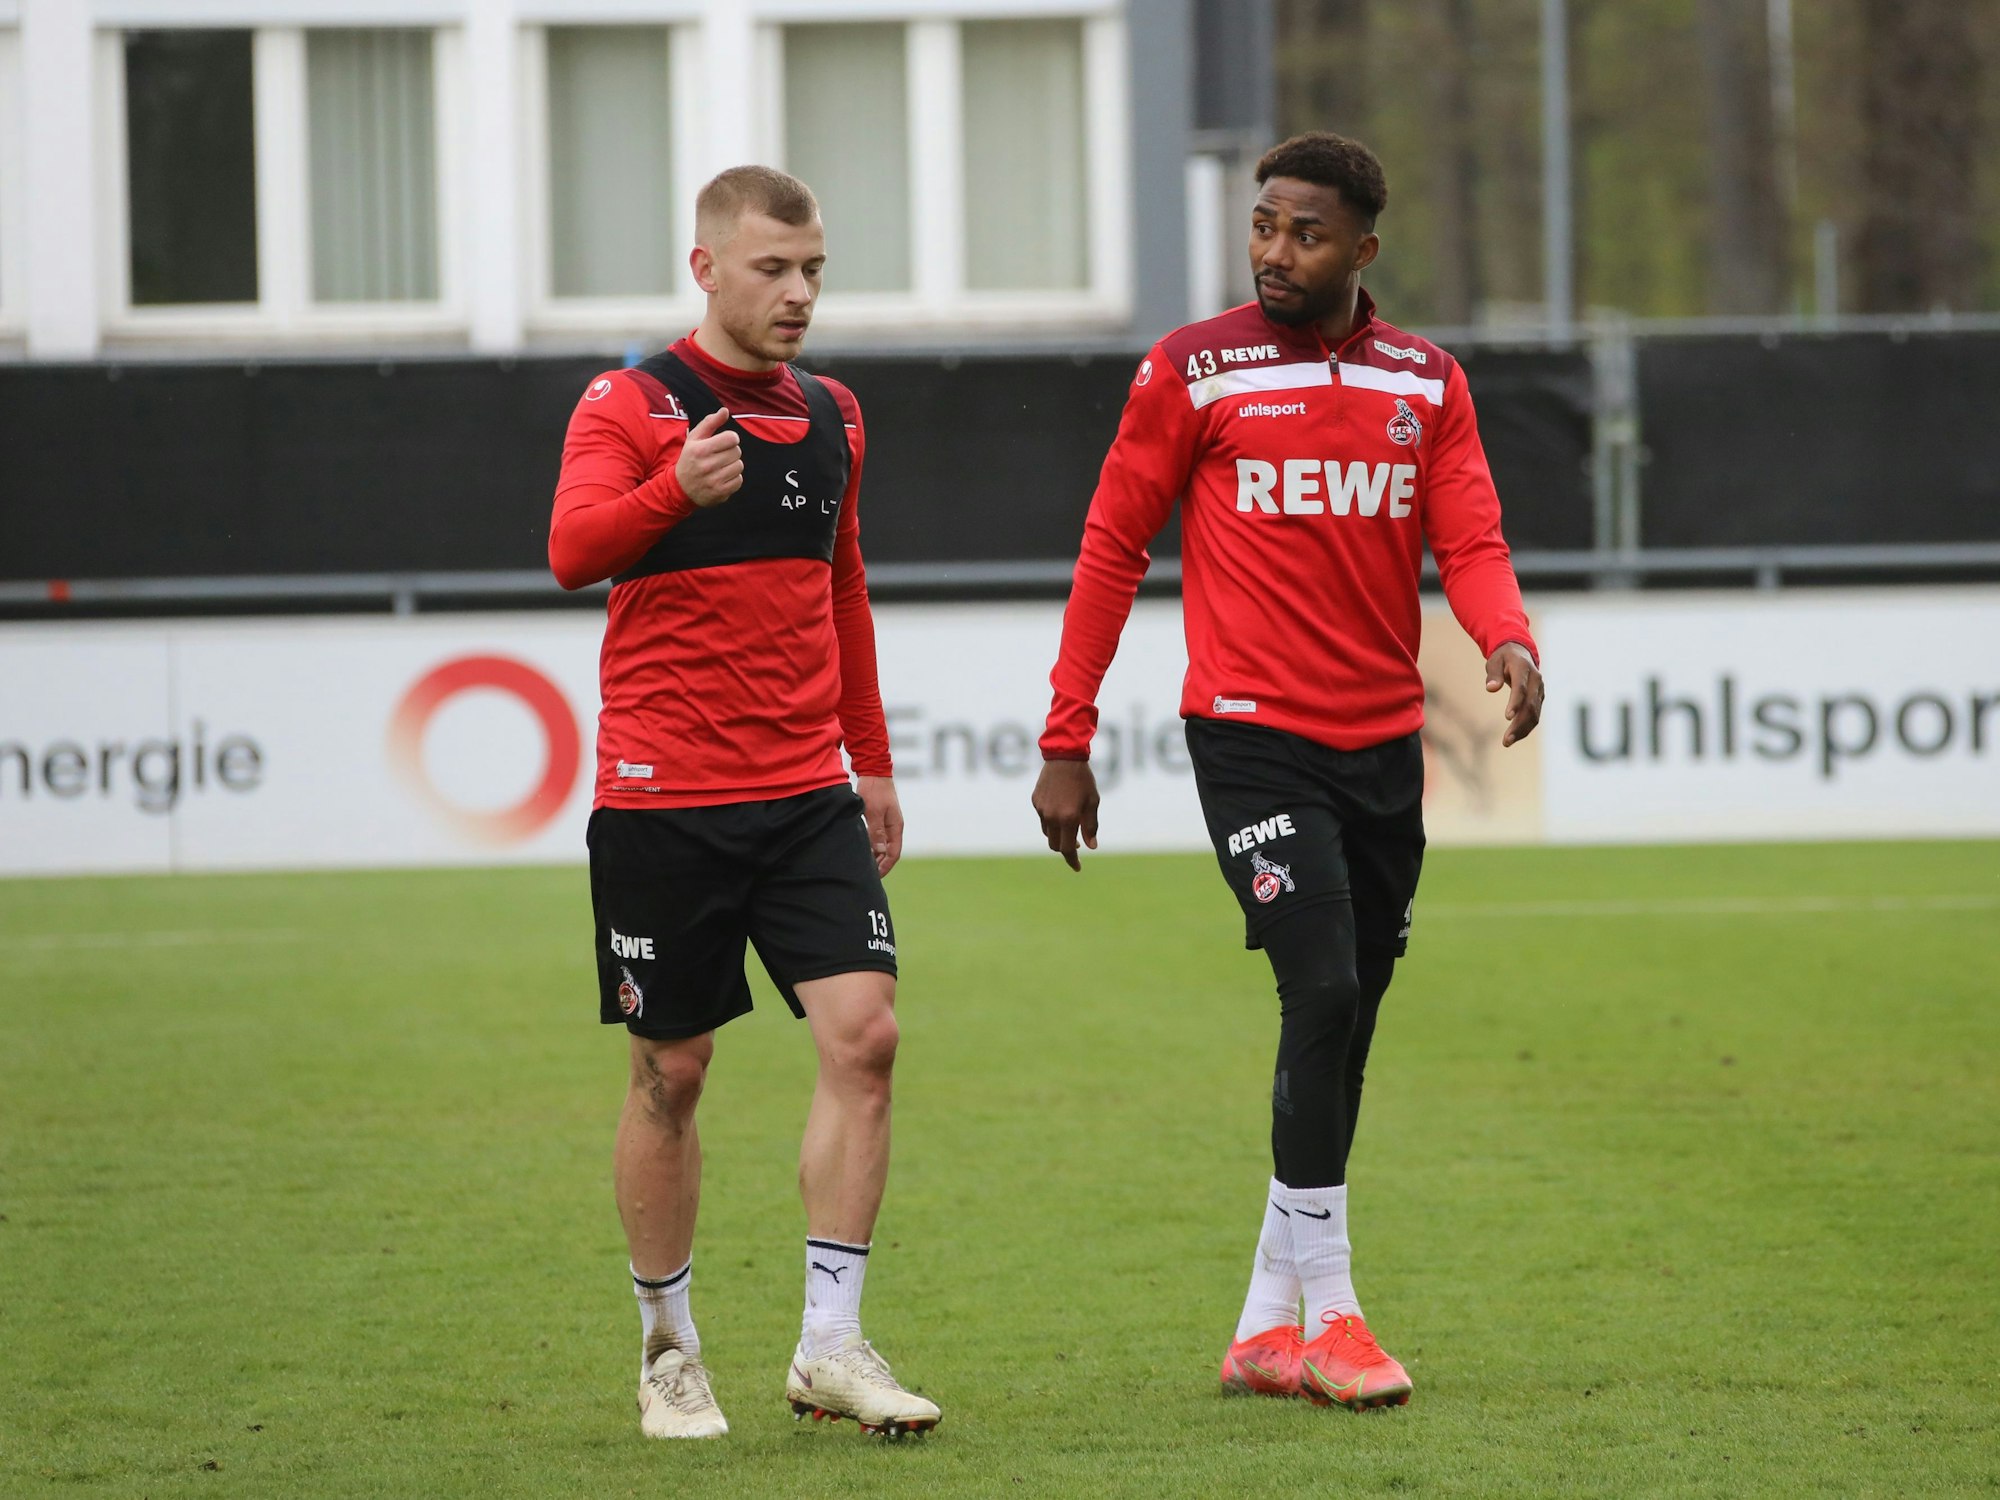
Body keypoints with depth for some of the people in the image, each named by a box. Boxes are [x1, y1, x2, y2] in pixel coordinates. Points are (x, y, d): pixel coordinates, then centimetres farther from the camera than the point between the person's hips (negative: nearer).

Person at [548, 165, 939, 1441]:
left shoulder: (832, 416, 13)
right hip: (664, 796, -4)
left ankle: (832, 1344, -6)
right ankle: (670, 1350, 18)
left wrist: (873, 761, 24)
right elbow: (573, 552, -21)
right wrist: (676, 491, -39)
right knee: (671, 1073, 3)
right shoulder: (630, 405, -5)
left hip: (807, 794, 4)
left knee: (865, 1033, -11)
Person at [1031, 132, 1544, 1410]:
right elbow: (1113, 549, 1)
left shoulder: (1428, 383, 8)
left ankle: (1268, 1330, 18)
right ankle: (1329, 1316, -11)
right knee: (1323, 993, -18)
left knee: (1343, 1031, 8)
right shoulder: (1195, 371, -2)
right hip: (1253, 737, -5)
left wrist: (1510, 642, -24)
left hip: (1384, 745, 5)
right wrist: (1068, 741, -1)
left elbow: (1470, 543, -1)